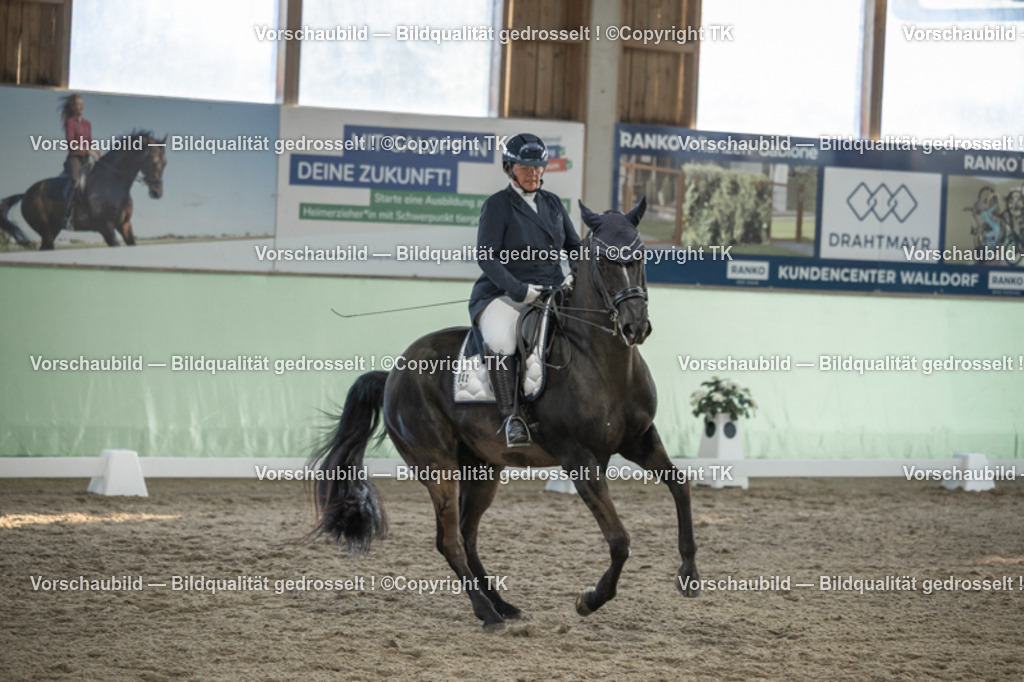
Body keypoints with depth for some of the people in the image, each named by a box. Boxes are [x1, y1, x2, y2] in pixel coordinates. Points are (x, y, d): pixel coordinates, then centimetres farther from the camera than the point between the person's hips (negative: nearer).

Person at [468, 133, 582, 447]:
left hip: (553, 292, 6)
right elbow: (487, 258, -11)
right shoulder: (497, 205, -3)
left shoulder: (552, 203, 14)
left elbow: (574, 246, 20)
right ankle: (511, 415, -28)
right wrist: (520, 290, -22)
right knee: (500, 340, -36)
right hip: (504, 294, -5)